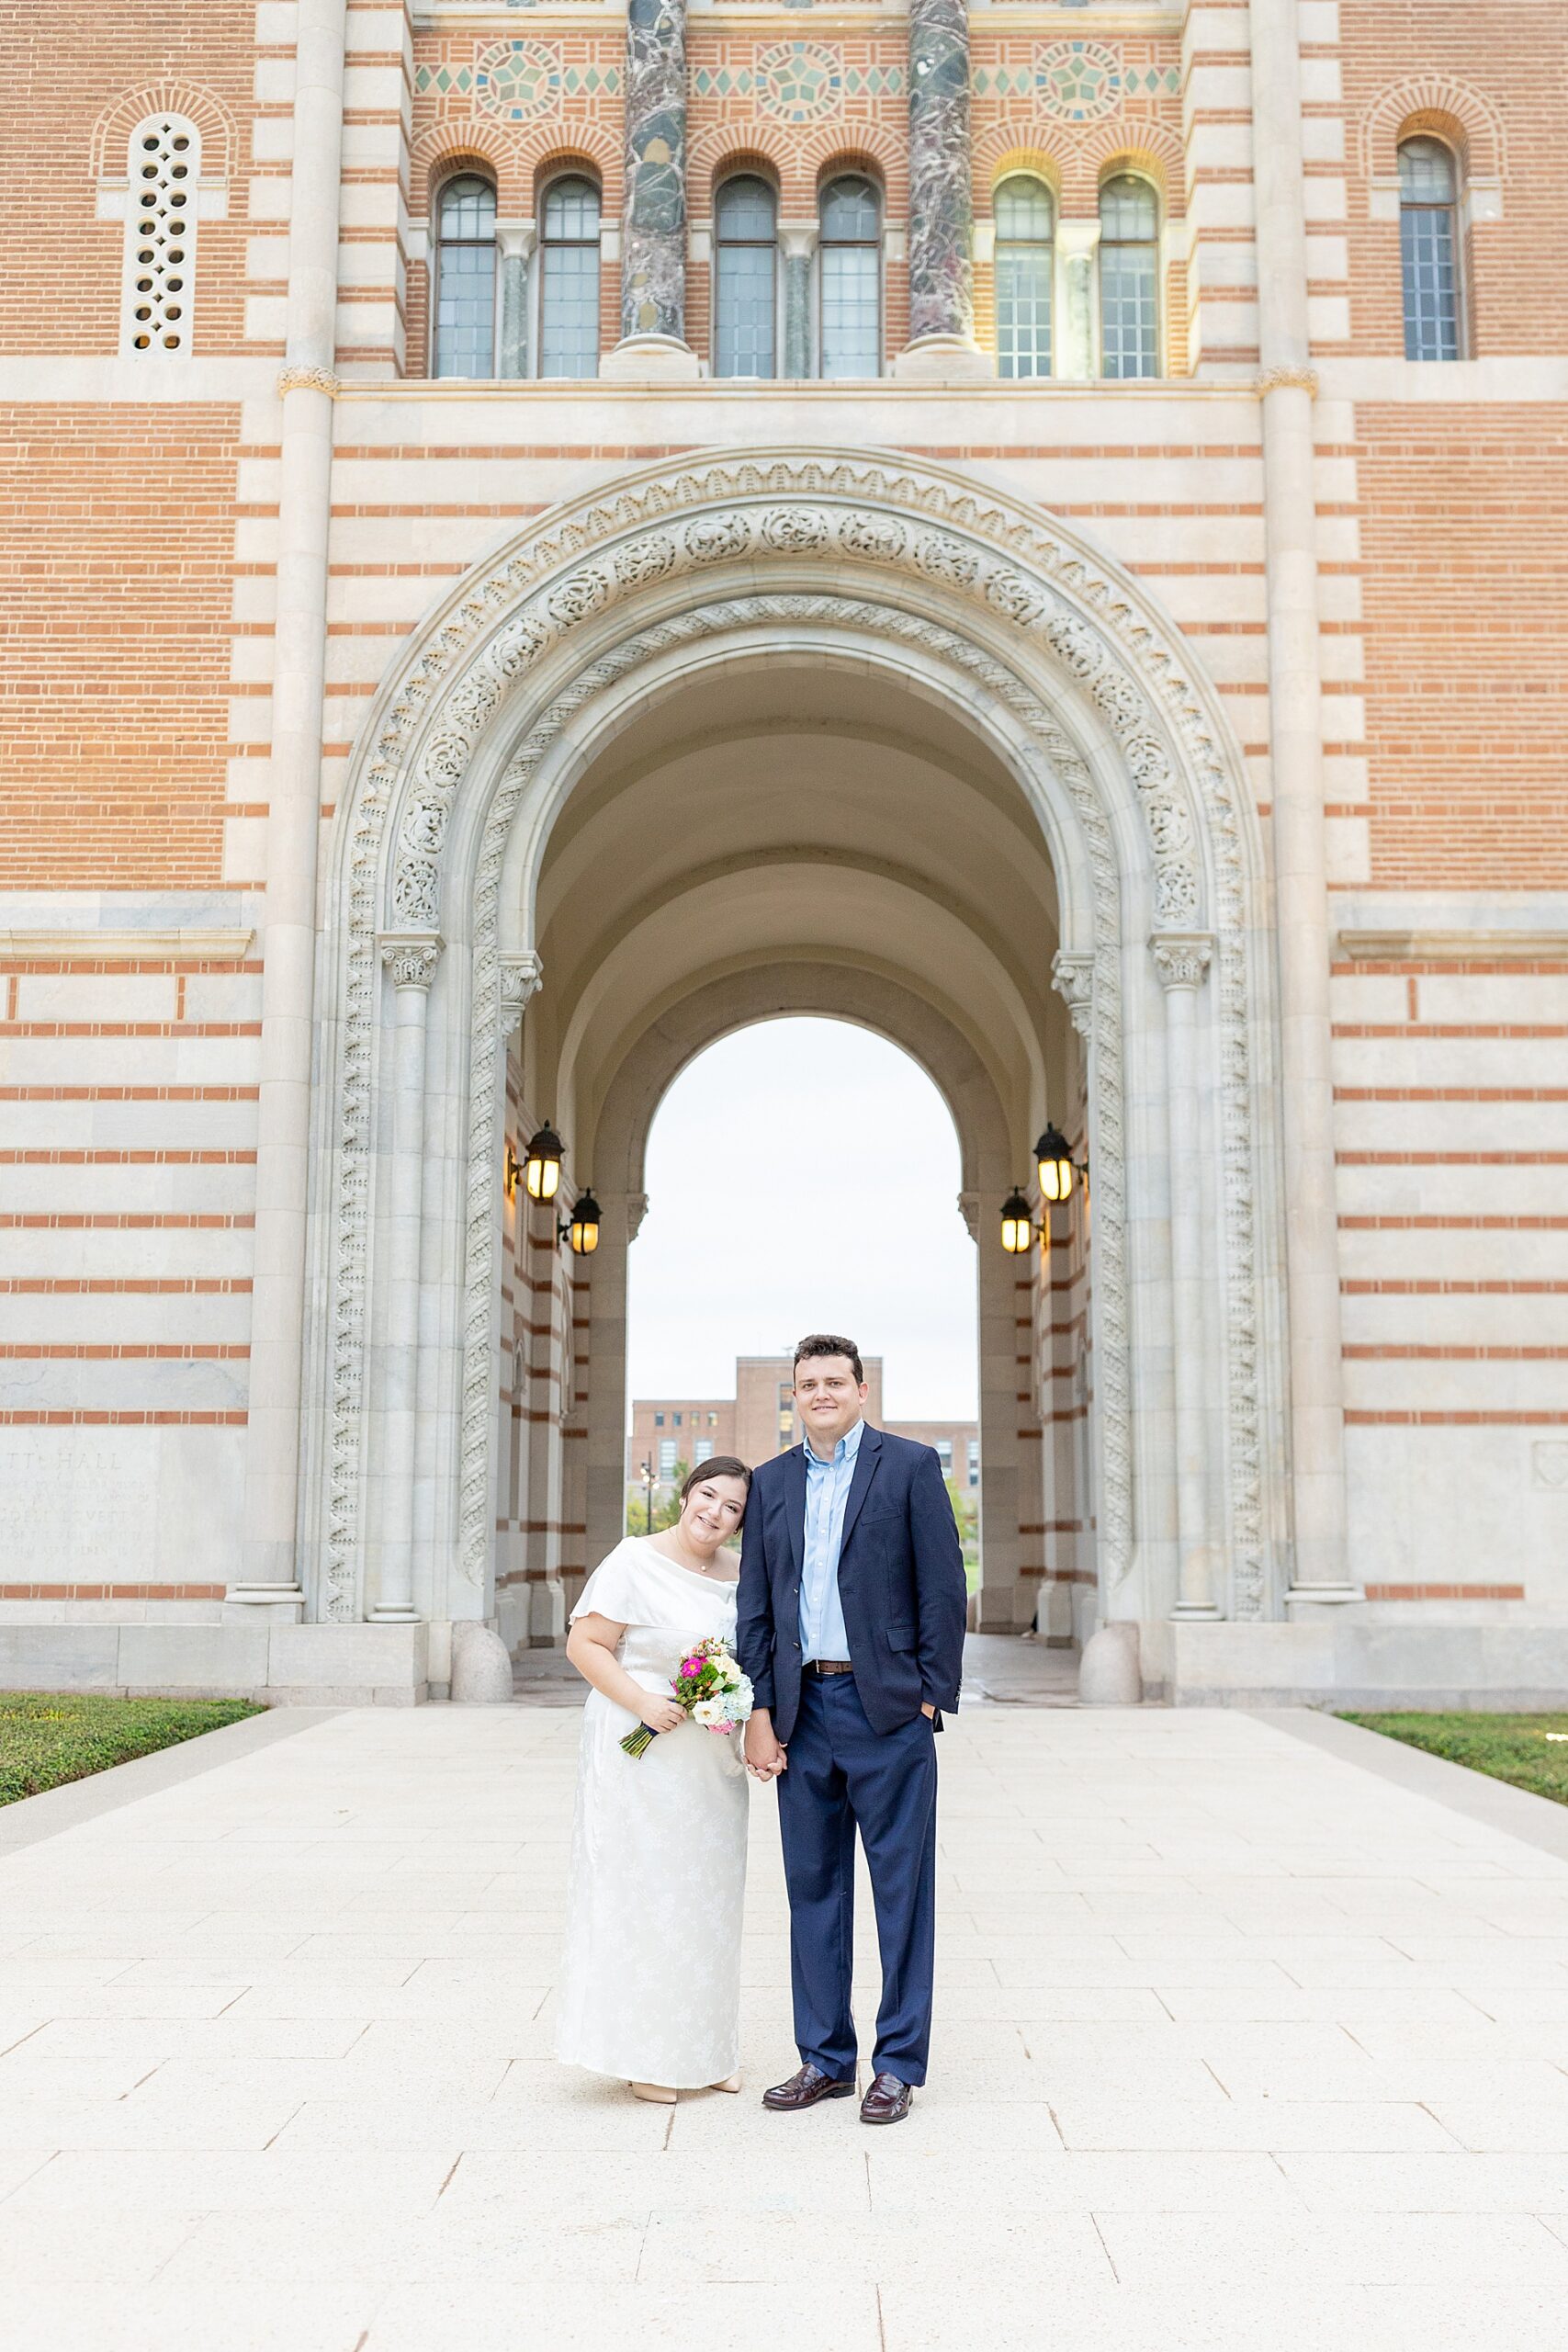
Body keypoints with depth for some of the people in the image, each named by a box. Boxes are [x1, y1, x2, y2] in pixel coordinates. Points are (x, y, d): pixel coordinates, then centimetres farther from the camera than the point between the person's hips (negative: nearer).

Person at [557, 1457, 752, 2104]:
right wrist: (643, 1702, -22)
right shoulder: (635, 1561, -12)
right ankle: (642, 2055, 11)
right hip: (641, 1756, -7)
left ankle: (703, 2049, 26)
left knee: (708, 1898, 14)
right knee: (640, 1894, -1)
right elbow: (584, 1645, -13)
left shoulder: (738, 1572, 7)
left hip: (711, 1762, 7)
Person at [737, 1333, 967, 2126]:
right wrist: (760, 1711, 3)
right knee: (812, 1886, 10)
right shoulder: (772, 1481, 11)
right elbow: (754, 1604, 10)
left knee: (901, 1888, 3)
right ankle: (824, 2058, 22)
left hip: (887, 1708, -4)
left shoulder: (910, 1465, -1)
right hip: (802, 1710, 4)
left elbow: (944, 1589, -3)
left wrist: (931, 1696, -7)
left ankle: (898, 2064, 13)